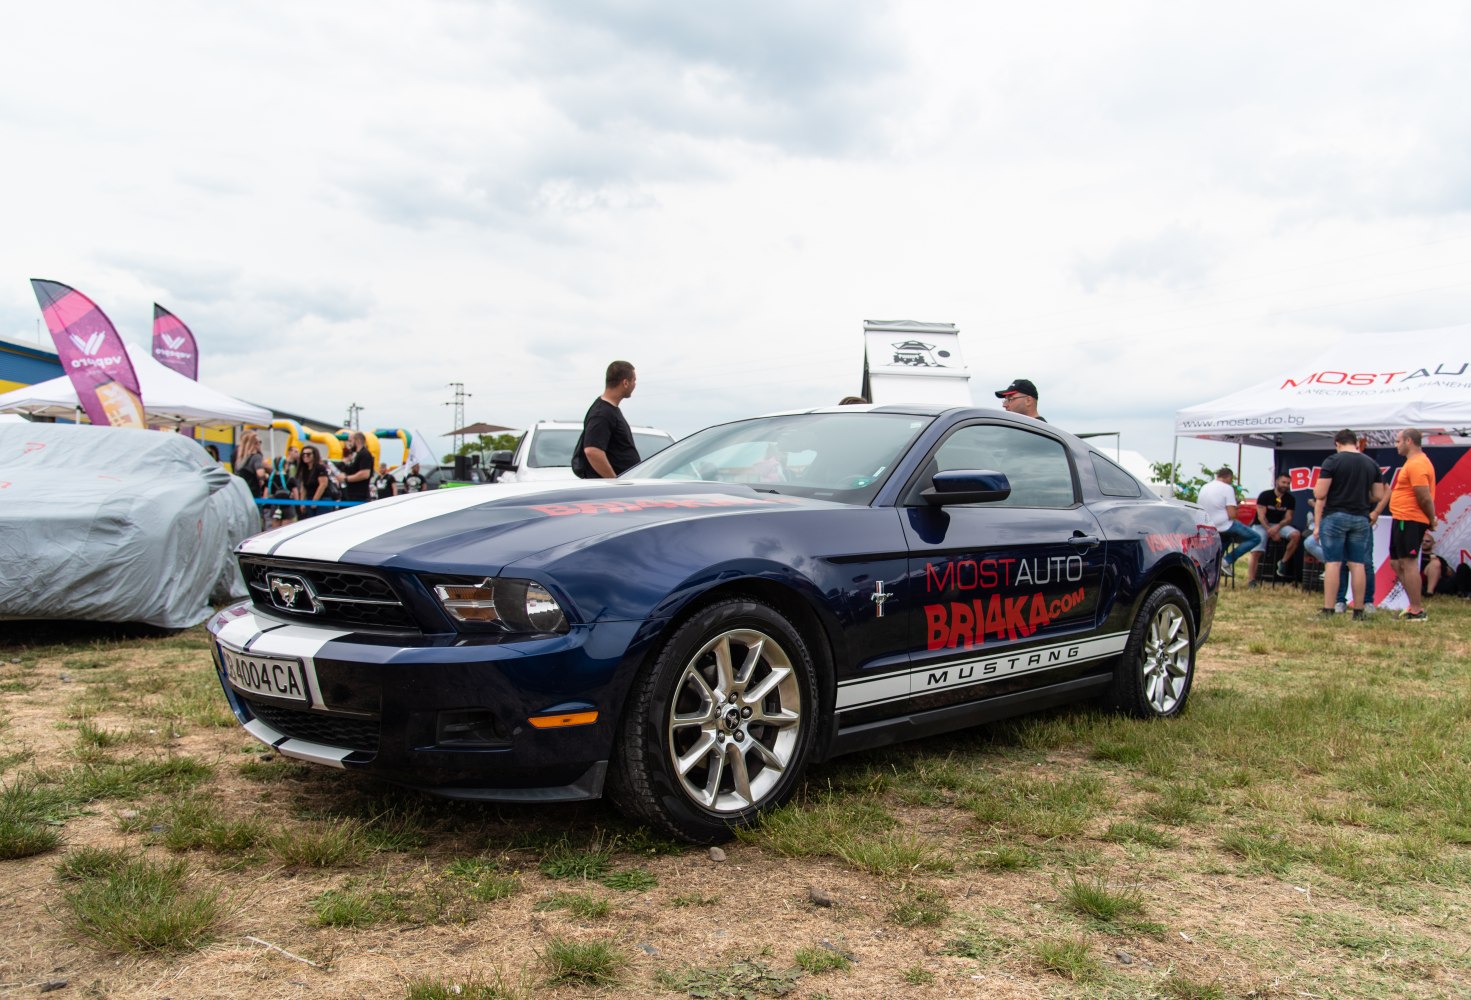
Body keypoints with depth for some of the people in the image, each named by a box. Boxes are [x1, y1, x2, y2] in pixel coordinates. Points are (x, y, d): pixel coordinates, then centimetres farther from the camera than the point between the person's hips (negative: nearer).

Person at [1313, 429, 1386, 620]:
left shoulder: (1332, 461, -6)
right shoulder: (1372, 464, 9)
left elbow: (1320, 495, -10)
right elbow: (1379, 496, 9)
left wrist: (1317, 524, -4)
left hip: (1335, 516, -4)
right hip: (1361, 519, 4)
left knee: (1332, 563, -3)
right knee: (1357, 564, 6)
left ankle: (1328, 610, -4)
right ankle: (1359, 610, 8)